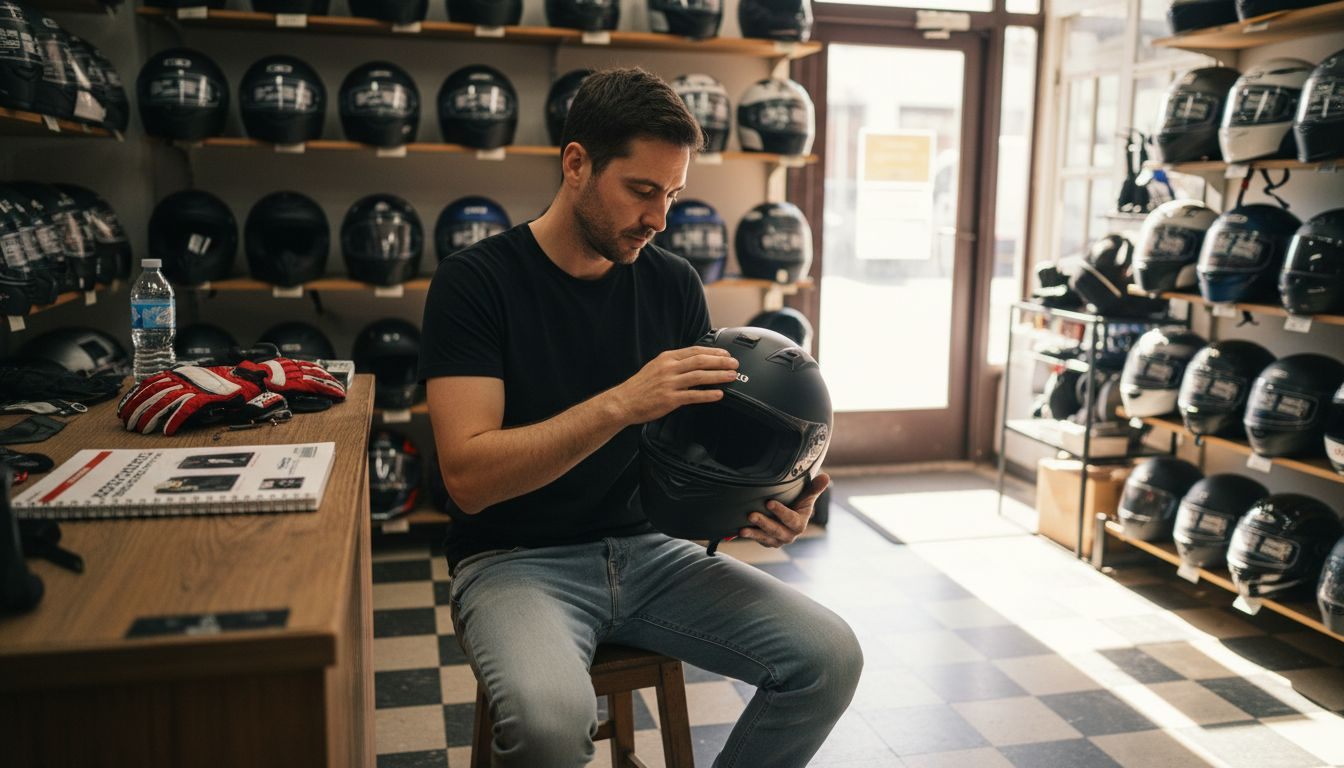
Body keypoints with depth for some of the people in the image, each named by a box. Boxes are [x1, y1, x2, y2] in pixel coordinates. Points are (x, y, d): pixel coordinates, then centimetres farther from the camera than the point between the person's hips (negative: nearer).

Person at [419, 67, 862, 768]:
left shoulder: (674, 284, 4)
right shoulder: (474, 281, -10)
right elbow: (467, 476, -19)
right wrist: (620, 403, -29)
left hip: (645, 548, 5)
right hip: (516, 559, -4)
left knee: (829, 657, -13)